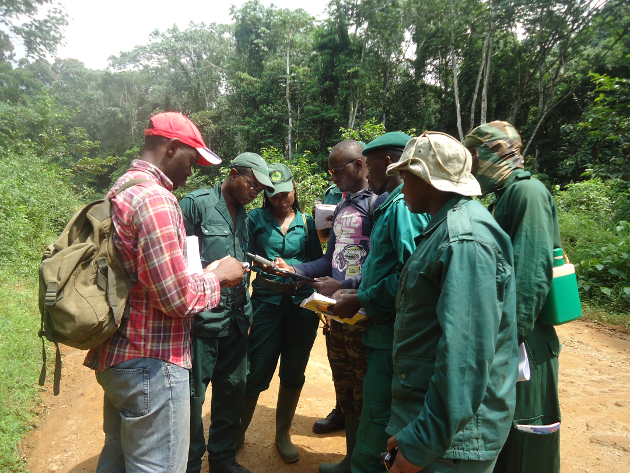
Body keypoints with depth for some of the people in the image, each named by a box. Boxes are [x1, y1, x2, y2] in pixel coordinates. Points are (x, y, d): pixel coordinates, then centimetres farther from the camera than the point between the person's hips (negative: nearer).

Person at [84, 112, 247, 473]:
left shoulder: (120, 190, 11)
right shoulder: (155, 199, -20)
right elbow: (177, 298, -24)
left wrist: (204, 274, 12)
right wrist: (218, 276, -7)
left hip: (115, 355, 10)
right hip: (152, 365, -10)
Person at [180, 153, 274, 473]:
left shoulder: (243, 214, 15)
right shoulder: (196, 203, -6)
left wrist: (246, 312, 17)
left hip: (235, 319, 7)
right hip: (202, 318, -7)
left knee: (233, 389, 15)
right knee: (193, 395, 7)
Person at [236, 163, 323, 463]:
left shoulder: (306, 222, 9)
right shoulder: (256, 219, 4)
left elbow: (319, 263, 8)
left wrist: (300, 277, -9)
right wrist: (269, 282, -15)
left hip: (302, 303, 2)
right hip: (267, 303, -2)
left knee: (293, 374, 11)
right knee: (257, 373, 1)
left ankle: (283, 434, 31)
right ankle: (237, 432, 25)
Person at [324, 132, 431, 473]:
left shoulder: (404, 206, -16)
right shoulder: (391, 205, 14)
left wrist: (359, 300, -15)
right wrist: (355, 290, 12)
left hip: (392, 333, -10)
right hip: (383, 329, 10)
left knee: (376, 419, 2)